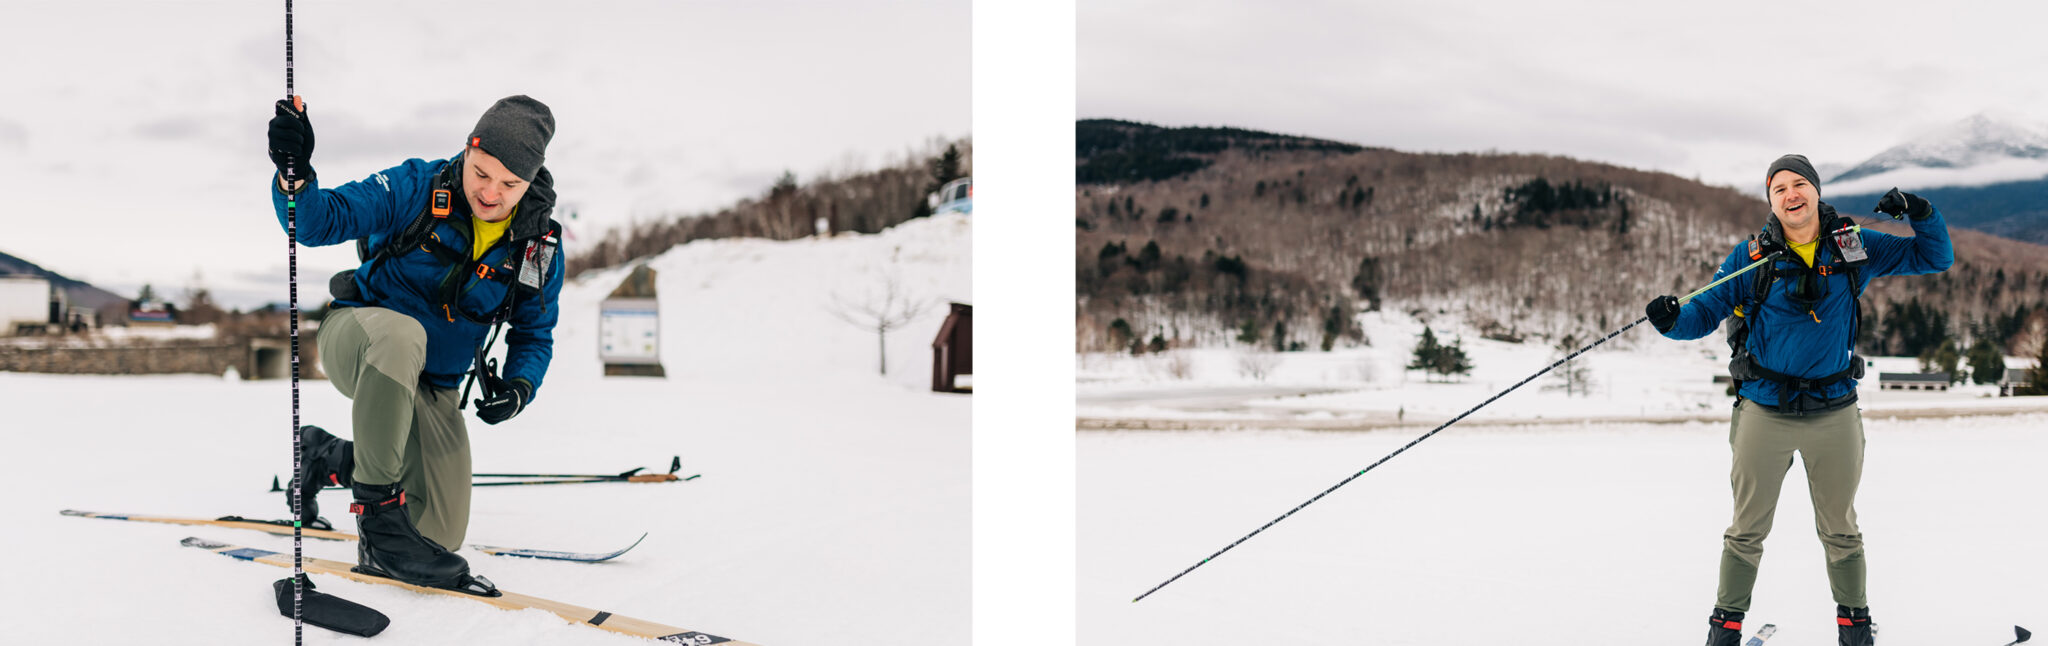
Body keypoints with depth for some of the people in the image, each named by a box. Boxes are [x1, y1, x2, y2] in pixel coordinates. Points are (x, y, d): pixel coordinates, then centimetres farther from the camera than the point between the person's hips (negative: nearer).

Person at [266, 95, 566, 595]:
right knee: (402, 333, -43)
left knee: (439, 535, 0)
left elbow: (534, 335, 7)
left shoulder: (540, 248, -6)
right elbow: (321, 221, -21)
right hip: (355, 341, -4)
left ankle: (328, 457, 27)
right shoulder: (415, 191, -17)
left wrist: (520, 387, -14)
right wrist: (295, 175, -44)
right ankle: (379, 509, -29)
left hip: (432, 388, 5)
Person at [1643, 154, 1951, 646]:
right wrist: (1674, 320, -26)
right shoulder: (1749, 257, -4)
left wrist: (1921, 214, -10)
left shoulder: (1855, 248, 2)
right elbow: (1707, 310, -4)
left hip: (1834, 415, 1)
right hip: (1765, 412, -1)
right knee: (1748, 530, 8)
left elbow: (1935, 258, 9)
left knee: (1840, 529, 16)